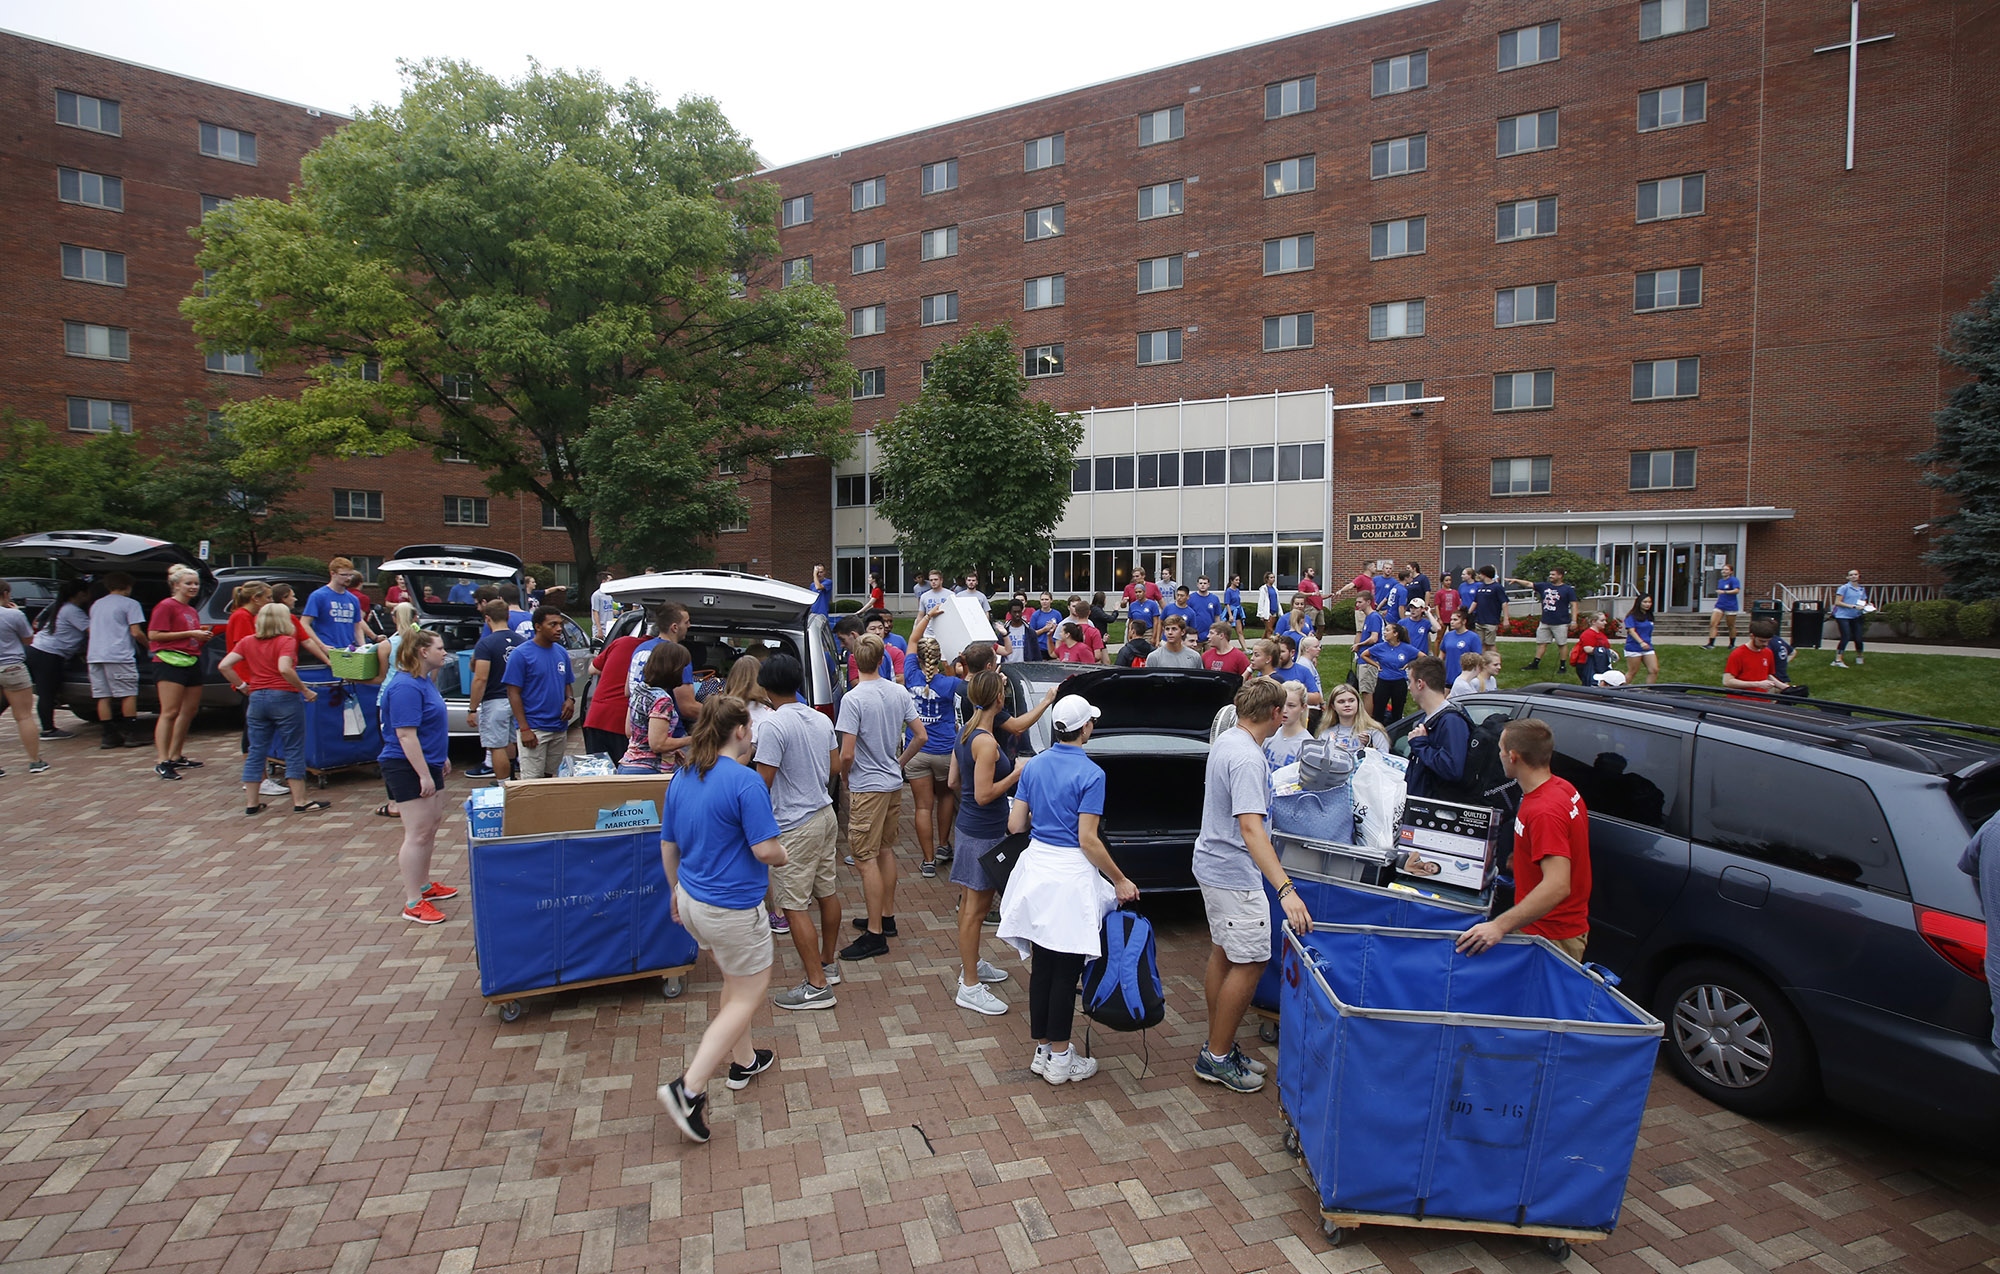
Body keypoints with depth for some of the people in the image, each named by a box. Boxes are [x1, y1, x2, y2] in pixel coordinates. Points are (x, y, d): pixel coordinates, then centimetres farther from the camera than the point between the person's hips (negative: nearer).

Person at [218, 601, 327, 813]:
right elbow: (285, 669, -24)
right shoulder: (286, 641, -9)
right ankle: (300, 802, 4)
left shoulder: (247, 642, 8)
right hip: (285, 698, -5)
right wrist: (305, 690, -16)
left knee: (256, 752, 11)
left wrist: (242, 686, 9)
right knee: (294, 752, 2)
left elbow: (223, 666, 2)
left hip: (257, 699, 6)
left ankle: (251, 803, 15)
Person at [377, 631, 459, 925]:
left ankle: (424, 885, 33)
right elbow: (406, 735, -24)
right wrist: (424, 775, -25)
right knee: (418, 834, -8)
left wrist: (442, 758, 27)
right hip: (408, 769, -11)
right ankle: (413, 903, -1)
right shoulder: (406, 688, -20)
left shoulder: (425, 682, 12)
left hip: (428, 767, 11)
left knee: (431, 826, 19)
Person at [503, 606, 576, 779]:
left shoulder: (562, 652, 10)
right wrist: (524, 729, -16)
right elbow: (513, 693, -10)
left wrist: (570, 699, -3)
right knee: (533, 780, -5)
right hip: (534, 729, -6)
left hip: (559, 728, 6)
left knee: (549, 776, 14)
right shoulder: (521, 653, -8)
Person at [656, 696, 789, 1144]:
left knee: (736, 981, 27)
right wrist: (784, 854, 0)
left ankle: (743, 1060, 41)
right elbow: (766, 851, -23)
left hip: (692, 901, 8)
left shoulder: (681, 779, 2)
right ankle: (689, 1088, 0)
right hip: (733, 909, -8)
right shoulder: (745, 781, -22)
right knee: (746, 998, 6)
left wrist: (677, 891, 24)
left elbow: (668, 846, 10)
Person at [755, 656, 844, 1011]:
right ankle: (829, 964, 33)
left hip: (794, 826, -8)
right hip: (825, 814, 8)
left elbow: (763, 781, -19)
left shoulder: (774, 726, -19)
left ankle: (817, 986, 1)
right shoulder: (822, 720, 4)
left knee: (794, 905, -1)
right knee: (827, 891, 18)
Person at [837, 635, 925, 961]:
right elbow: (921, 736, 5)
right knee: (885, 850, 19)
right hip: (894, 784, 7)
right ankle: (887, 916, 31)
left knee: (865, 858, -3)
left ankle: (875, 934, 0)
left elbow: (847, 754, -19)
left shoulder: (853, 699, -18)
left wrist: (844, 776, 0)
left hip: (867, 788, -7)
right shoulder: (900, 693, 2)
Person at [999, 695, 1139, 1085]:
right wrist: (1120, 881, -7)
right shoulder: (1090, 774, -13)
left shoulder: (1034, 766, 4)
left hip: (1036, 865, 6)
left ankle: (1042, 1051, 25)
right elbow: (1088, 839, -17)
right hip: (1071, 874, -6)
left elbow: (1015, 824, 6)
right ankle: (1060, 1058, 15)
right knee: (1066, 969, 5)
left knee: (1042, 965, 14)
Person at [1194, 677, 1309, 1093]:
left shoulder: (1224, 741, 7)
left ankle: (1218, 1046, 27)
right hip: (1235, 875, -10)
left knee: (1222, 954, 16)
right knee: (1250, 962, -2)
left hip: (1213, 866, 10)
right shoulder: (1248, 759, -25)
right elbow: (1250, 827, -34)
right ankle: (1217, 1057, 7)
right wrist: (1286, 890, -40)